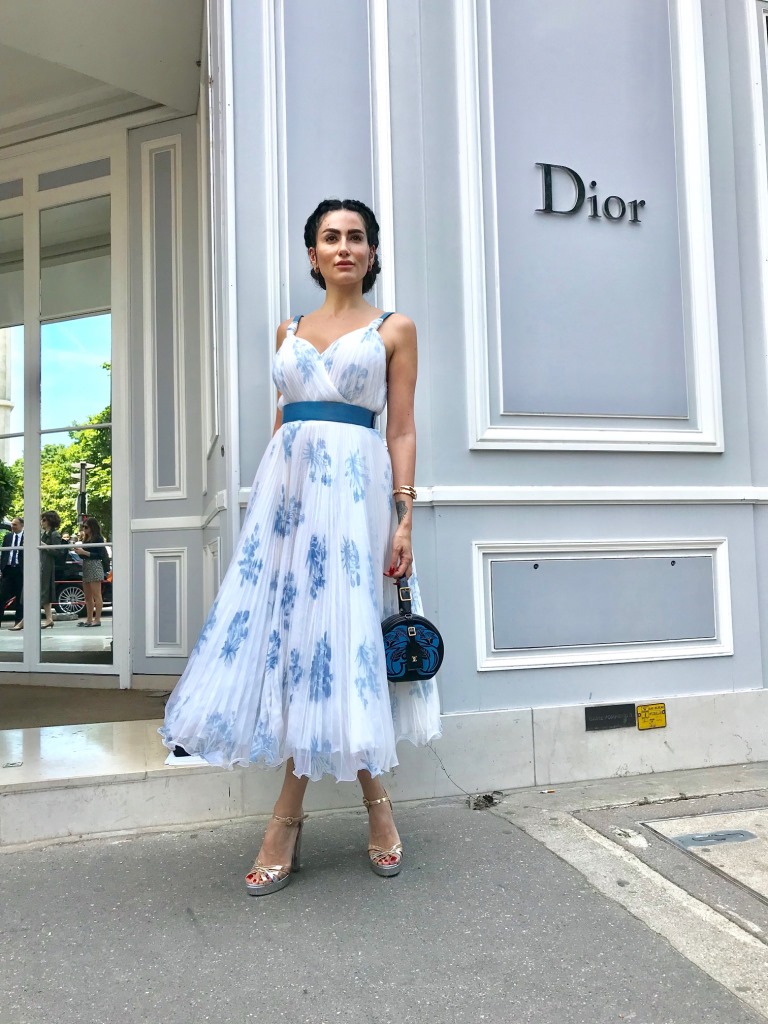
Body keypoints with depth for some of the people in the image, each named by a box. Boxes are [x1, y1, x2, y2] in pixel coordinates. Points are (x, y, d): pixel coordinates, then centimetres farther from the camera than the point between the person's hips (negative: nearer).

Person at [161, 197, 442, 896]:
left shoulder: (395, 329, 8)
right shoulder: (291, 330, 19)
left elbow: (402, 431, 2)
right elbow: (282, 420, 18)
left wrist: (405, 518, -7)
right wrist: (268, 494, 10)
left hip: (354, 485, -4)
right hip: (287, 483, 4)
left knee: (336, 636, -3)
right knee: (295, 632, 0)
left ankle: (289, 819, 10)